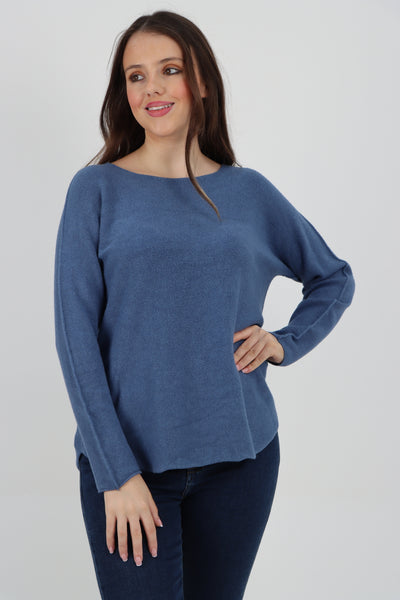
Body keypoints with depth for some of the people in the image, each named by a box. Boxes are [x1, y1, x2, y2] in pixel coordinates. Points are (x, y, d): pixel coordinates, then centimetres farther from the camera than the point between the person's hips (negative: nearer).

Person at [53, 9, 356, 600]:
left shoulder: (249, 191, 6)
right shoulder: (97, 189, -1)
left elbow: (335, 278, 19)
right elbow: (75, 335, -7)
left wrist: (286, 342, 1)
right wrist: (117, 472, -13)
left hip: (240, 452, 3)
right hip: (128, 459, -2)